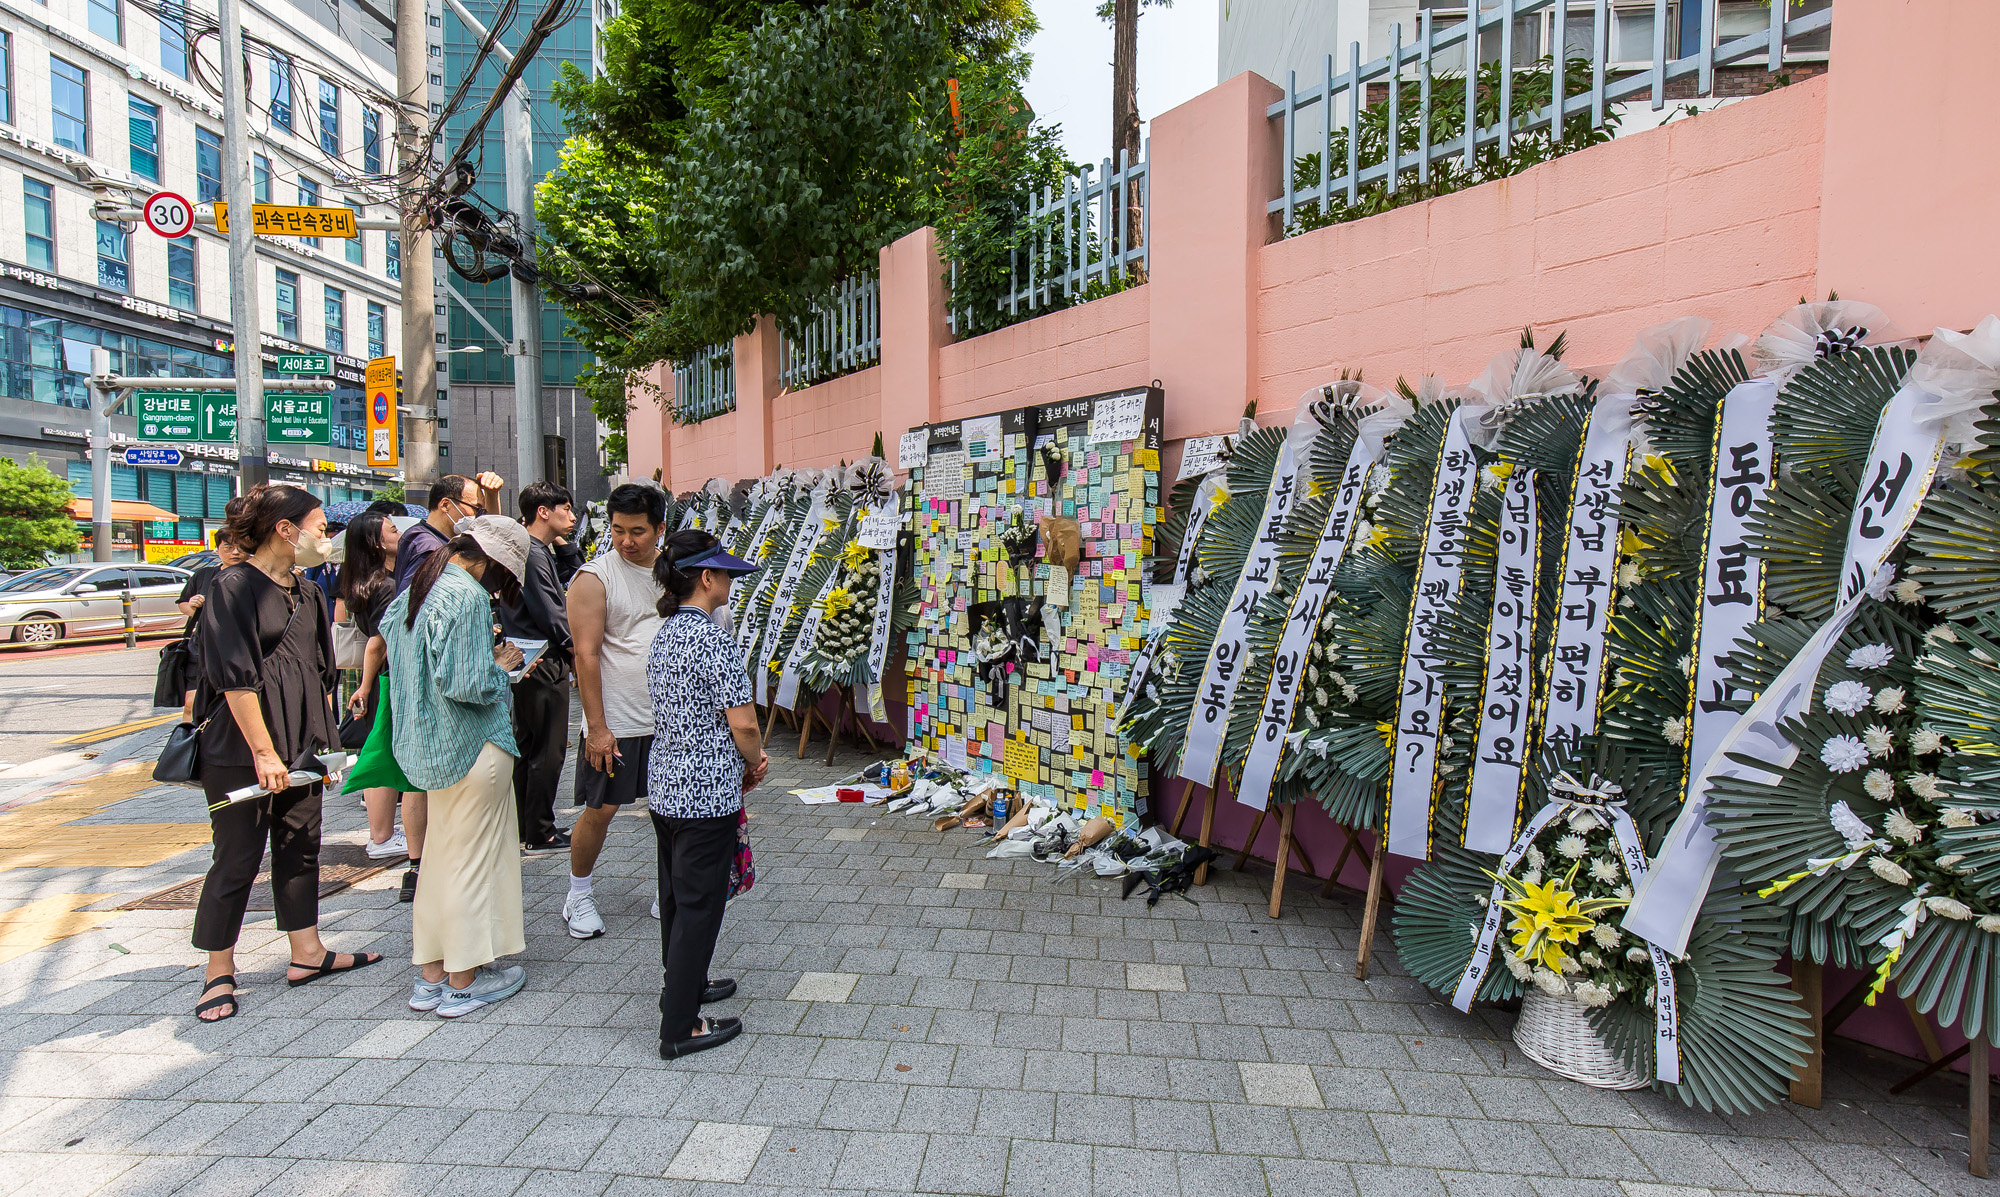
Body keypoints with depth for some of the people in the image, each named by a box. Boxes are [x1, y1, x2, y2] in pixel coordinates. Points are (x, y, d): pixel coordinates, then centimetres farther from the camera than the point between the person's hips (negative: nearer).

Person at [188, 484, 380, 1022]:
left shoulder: (307, 591, 11)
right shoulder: (233, 587, -12)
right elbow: (235, 677, -17)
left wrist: (325, 740, 13)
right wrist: (263, 752, -18)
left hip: (301, 746, 7)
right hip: (240, 752, -7)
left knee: (300, 846, 12)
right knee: (238, 858, 2)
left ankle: (307, 953, 21)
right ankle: (219, 973, 17)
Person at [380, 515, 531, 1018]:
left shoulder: (415, 590, 8)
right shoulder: (468, 597, -21)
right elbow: (468, 685, -25)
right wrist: (501, 668, -6)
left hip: (431, 746, 9)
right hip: (474, 748, -9)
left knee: (441, 856, 18)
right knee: (472, 859, 4)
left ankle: (431, 974, 29)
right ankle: (463, 981, 17)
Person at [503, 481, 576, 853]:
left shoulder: (537, 550, 15)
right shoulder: (533, 554, -17)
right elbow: (551, 617, -20)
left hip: (529, 664, 11)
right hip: (544, 666, -11)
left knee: (528, 746, 16)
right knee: (548, 750, -2)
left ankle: (525, 827, 27)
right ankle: (541, 833, 8)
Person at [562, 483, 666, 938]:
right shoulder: (594, 578, -9)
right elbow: (586, 655, -12)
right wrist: (598, 728, -15)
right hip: (616, 722, -4)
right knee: (600, 809, 5)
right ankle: (579, 896, 27)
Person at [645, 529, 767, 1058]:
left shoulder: (664, 633, 8)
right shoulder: (713, 637, -19)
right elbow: (742, 722, -21)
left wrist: (744, 759, 9)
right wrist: (757, 761, 0)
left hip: (664, 784, 9)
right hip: (706, 790, -9)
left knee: (675, 895, 22)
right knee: (699, 903, 2)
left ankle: (682, 984, 40)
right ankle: (680, 1027, 13)